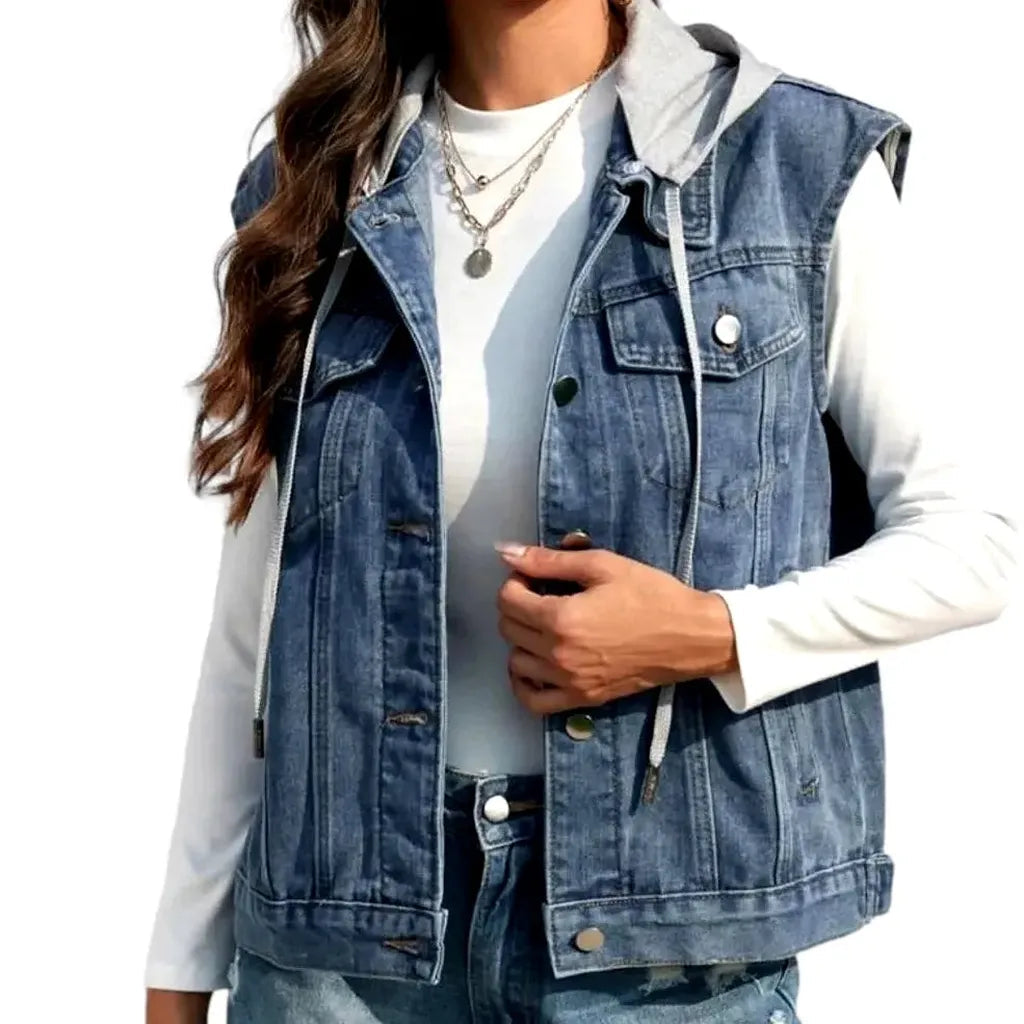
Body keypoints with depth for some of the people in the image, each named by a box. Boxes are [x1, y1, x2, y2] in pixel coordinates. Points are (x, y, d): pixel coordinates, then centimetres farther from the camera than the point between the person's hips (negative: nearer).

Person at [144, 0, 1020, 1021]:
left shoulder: (798, 164, -5)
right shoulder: (316, 183, 3)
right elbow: (254, 611, 5)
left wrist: (714, 636, -17)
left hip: (664, 910, -2)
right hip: (348, 913, 2)